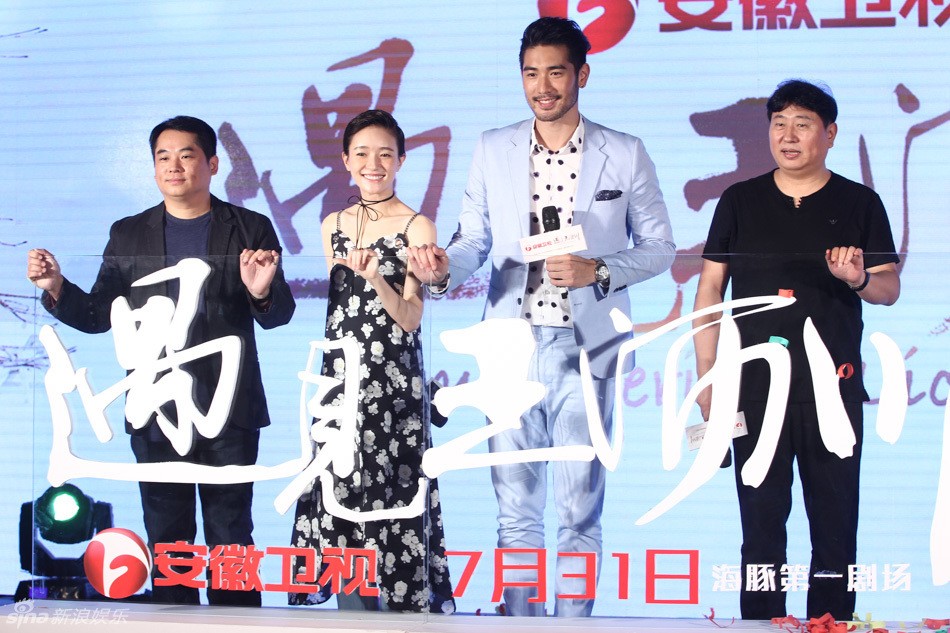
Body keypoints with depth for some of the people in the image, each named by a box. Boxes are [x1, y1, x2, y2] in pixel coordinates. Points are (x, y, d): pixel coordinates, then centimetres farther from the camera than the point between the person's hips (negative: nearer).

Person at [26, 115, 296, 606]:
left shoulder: (250, 229, 3)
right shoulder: (129, 234, 9)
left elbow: (278, 315, -1)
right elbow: (98, 315, 6)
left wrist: (262, 291, -24)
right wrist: (57, 289, -13)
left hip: (229, 411, -2)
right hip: (157, 413, 2)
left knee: (231, 536, 1)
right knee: (166, 539, 7)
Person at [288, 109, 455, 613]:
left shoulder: (417, 227, -4)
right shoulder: (333, 225, 12)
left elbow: (411, 317, -9)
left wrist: (375, 277, -26)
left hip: (393, 382, -5)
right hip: (340, 377, 5)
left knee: (389, 495, -6)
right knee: (340, 493, 4)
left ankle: (399, 602, 3)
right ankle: (353, 608, 11)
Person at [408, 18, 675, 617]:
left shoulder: (626, 155, 2)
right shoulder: (493, 150, 8)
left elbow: (659, 248, 4)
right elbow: (474, 241, 9)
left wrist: (596, 270, -13)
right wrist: (444, 269, -14)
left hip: (585, 348, -2)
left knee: (580, 509, 0)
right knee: (516, 508, 6)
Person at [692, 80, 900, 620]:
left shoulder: (859, 203, 5)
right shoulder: (740, 201, 7)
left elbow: (890, 288, 5)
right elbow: (711, 288, 7)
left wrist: (858, 278, -18)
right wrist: (706, 376, 2)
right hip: (755, 386, 0)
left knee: (835, 519, 2)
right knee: (762, 519, 4)